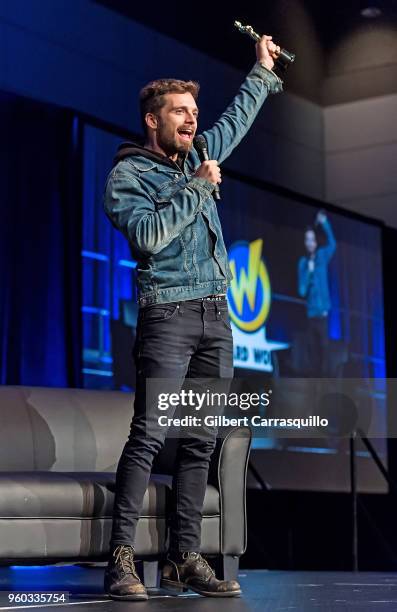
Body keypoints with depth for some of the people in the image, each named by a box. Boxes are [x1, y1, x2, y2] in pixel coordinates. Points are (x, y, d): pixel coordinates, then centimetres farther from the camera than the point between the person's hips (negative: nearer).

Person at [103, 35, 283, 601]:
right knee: (149, 435, -14)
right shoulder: (128, 173, -1)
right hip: (168, 314, -7)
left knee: (201, 442, 3)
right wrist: (198, 189, -11)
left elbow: (236, 119, 36)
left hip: (216, 317, 7)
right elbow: (149, 234, -18)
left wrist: (262, 71, 39)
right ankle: (121, 558, -11)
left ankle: (184, 558, 6)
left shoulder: (196, 156, 19)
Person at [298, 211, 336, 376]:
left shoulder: (322, 256, 4)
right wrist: (308, 271, -14)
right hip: (310, 311, 2)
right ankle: (314, 377, 8)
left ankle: (324, 375, -2)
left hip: (322, 310, -2)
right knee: (312, 346, 3)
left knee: (323, 345, -5)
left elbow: (332, 244, -14)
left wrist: (324, 224, -24)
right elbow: (301, 290, 1)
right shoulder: (303, 262, 6)